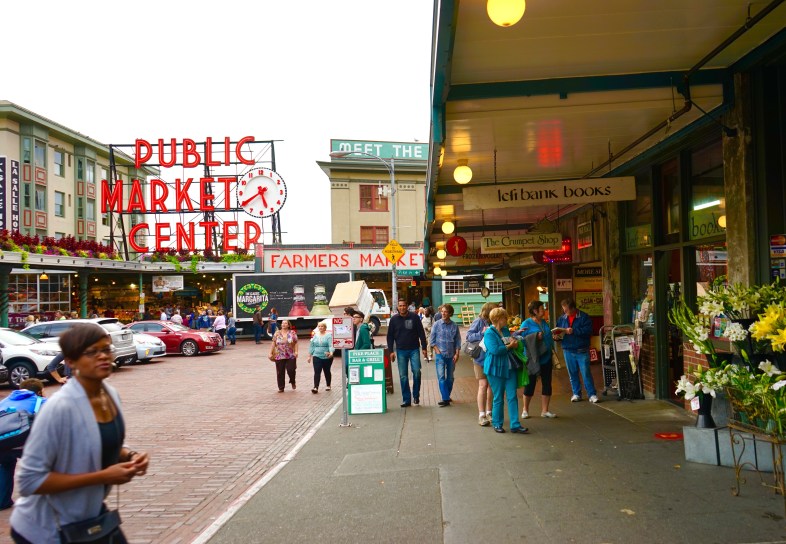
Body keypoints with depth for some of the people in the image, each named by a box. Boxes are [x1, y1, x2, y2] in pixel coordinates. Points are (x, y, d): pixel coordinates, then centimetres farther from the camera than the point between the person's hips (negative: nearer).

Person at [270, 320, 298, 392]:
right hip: (279, 356, 2)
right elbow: (273, 343, 6)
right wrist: (271, 353, 1)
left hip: (291, 356, -2)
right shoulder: (277, 333, 6)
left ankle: (293, 382, 24)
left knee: (291, 370, -6)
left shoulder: (292, 333, 2)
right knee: (280, 373, 2)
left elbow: (296, 343, 0)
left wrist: (296, 351, -11)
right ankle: (281, 388, 13)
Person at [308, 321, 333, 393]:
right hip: (317, 357, 3)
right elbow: (311, 346, 14)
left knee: (327, 372, 11)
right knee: (317, 372, -8)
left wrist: (331, 352, -35)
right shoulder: (315, 336, 10)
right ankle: (316, 387, -13)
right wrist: (309, 356, 11)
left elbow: (331, 345, -17)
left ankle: (328, 385, 28)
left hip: (327, 357, -2)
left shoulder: (329, 335, -5)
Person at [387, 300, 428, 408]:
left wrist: (424, 348, 0)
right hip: (401, 351, 2)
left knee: (416, 372, -11)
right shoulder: (394, 319, 3)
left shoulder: (414, 317, -1)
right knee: (403, 376, 2)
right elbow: (390, 336, 7)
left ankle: (416, 395, 10)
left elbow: (421, 333, 3)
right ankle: (406, 400, 10)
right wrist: (391, 351, 1)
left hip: (414, 350, -1)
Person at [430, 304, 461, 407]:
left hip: (451, 355, 2)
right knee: (441, 377, -9)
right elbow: (432, 340, 1)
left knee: (450, 378, 11)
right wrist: (437, 351, -7)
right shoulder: (437, 324, -3)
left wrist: (456, 354, -2)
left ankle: (447, 396, 26)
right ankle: (446, 399, -9)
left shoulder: (454, 326, 1)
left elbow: (458, 341, 5)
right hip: (440, 355, -2)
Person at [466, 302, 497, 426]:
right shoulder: (479, 321, -8)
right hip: (481, 358, -5)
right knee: (483, 385, -6)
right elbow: (468, 336, -13)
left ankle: (489, 413, 23)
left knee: (492, 385, 10)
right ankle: (481, 416, 0)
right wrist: (482, 333, -23)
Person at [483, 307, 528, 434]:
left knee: (512, 396, 2)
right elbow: (494, 350, -24)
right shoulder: (489, 333, -12)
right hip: (496, 369, -6)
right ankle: (497, 424, 18)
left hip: (509, 368, 6)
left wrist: (514, 342, 2)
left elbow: (513, 343, 25)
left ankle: (515, 425, 5)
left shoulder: (505, 330, 12)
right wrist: (509, 346, -13)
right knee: (498, 398, 4)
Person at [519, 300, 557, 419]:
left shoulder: (544, 323, 9)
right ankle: (525, 409, 22)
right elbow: (522, 339, -15)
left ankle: (545, 410, 16)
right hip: (533, 359, -6)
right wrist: (535, 336, -24)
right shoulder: (527, 323, -10)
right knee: (530, 384, 5)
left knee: (547, 384, 6)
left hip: (546, 358, 6)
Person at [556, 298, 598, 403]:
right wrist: (556, 332, -5)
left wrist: (574, 331, -21)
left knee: (586, 373, -4)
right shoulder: (562, 318, 9)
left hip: (582, 350, -4)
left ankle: (592, 394, 4)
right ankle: (576, 394, 20)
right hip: (568, 351, 4)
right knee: (572, 374, 9)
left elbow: (588, 330, -17)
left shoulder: (583, 317, -6)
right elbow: (557, 331, 18)